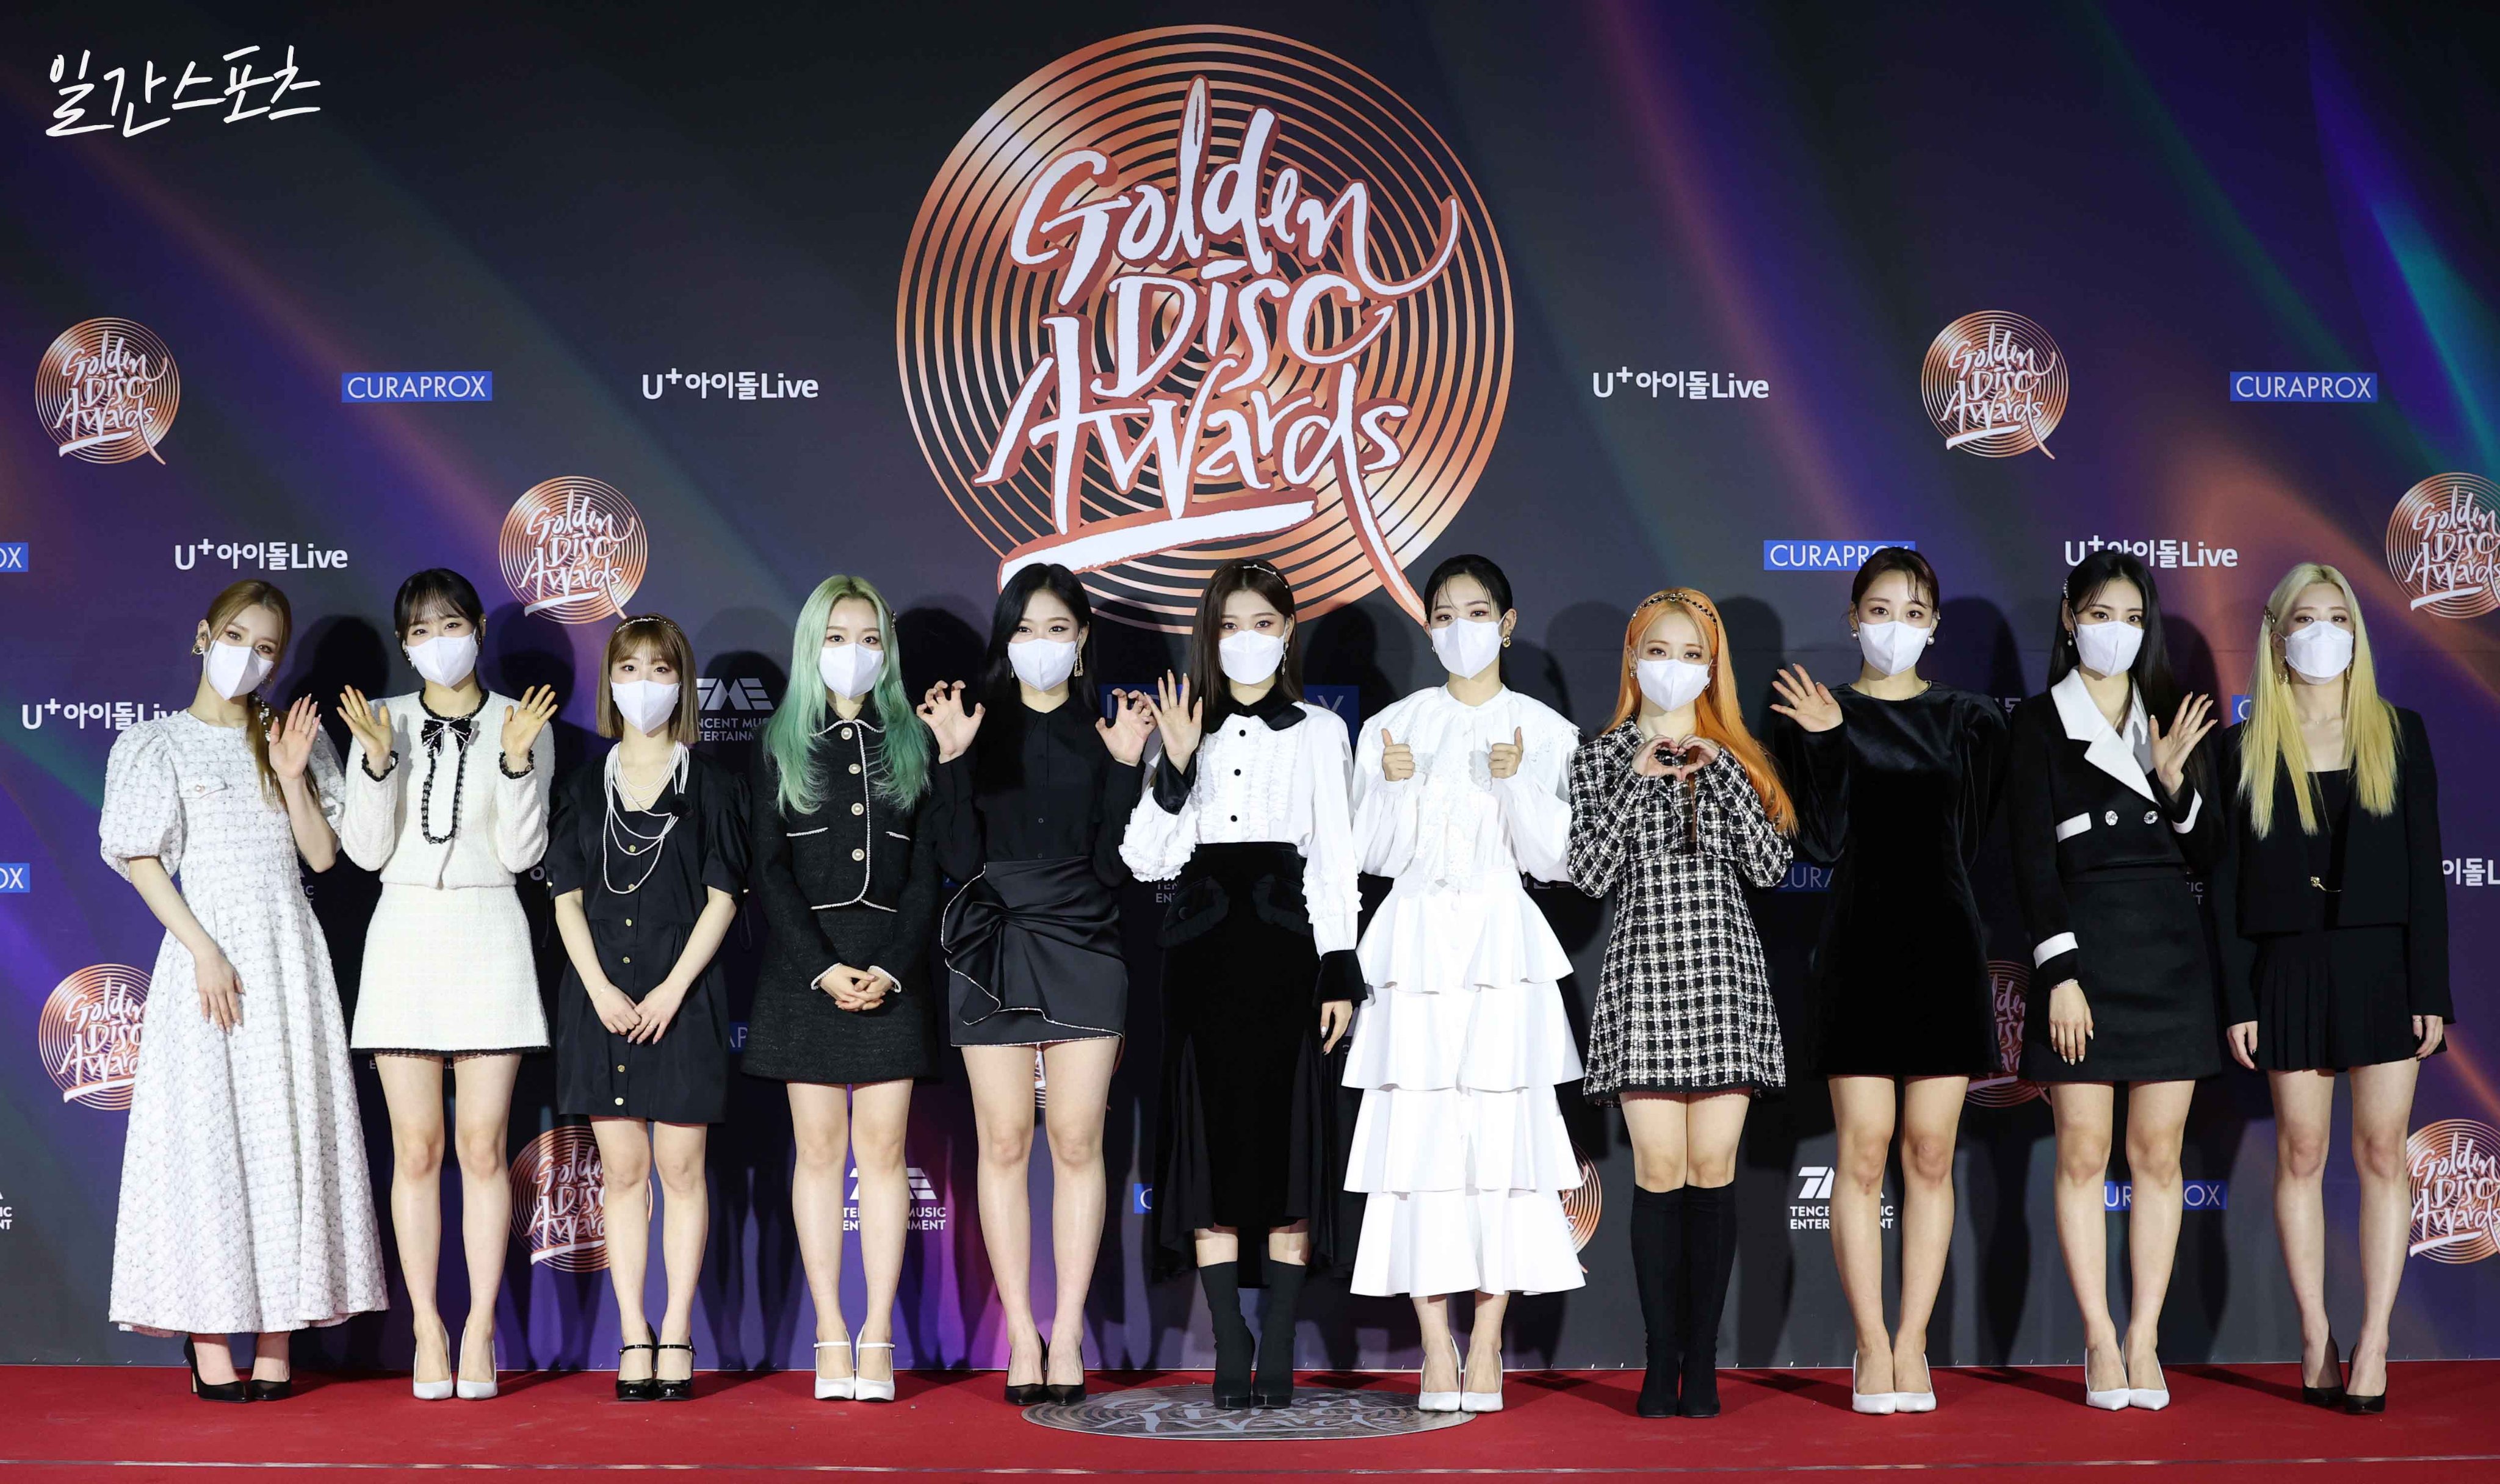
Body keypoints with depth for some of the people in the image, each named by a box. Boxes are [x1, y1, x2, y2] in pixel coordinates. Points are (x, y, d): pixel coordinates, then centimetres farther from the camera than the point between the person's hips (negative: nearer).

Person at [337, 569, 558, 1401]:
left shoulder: (521, 724, 3)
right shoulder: (382, 721, 5)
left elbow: (521, 853, -4)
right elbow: (366, 850, -1)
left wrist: (517, 760, -15)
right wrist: (378, 758, -13)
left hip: (489, 936, -1)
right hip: (404, 935, 1)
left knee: (482, 1147, 0)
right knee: (416, 1149, 2)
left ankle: (481, 1330, 7)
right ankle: (428, 1331, 9)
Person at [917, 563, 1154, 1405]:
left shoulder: (1106, 730, 6)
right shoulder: (978, 727, 5)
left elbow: (1114, 863, -2)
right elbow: (958, 857, -3)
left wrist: (1126, 767, -11)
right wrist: (952, 760, -12)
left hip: (1082, 949, 0)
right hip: (993, 947, 0)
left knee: (1077, 1143, -1)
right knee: (1004, 1144, 0)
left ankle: (1068, 1335, 4)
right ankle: (1022, 1337, 5)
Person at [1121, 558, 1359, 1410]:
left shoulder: (1318, 732, 10)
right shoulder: (1181, 731, 12)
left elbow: (1334, 859, 6)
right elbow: (1146, 860, 3)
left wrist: (1339, 971, -1)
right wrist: (1174, 767, -9)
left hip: (1286, 946, -1)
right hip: (1202, 948, 1)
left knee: (1289, 1140, -3)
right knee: (1209, 1139, -2)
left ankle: (1278, 1351, 2)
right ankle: (1230, 1350, 3)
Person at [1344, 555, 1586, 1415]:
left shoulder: (1545, 731, 7)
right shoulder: (1393, 728, 9)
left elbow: (1554, 859, 2)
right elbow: (1376, 856, 6)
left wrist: (1518, 784, -12)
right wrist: (1397, 786, -11)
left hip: (1502, 944, -1)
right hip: (1416, 942, 1)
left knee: (1502, 1130, -7)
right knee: (1417, 1133, -5)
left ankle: (1487, 1344, 0)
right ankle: (1435, 1344, 0)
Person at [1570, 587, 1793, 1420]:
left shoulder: (1734, 756, 12)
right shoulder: (1603, 757, 8)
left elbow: (1771, 867, 0)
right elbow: (1590, 875, -3)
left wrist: (1723, 772, -7)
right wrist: (1640, 780, -9)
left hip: (1725, 971, 1)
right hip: (1644, 973, -1)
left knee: (1713, 1169, -1)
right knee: (1660, 1170, -5)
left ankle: (1702, 1362, 5)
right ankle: (1663, 1358, 2)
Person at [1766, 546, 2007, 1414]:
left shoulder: (1969, 721, 10)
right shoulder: (1812, 717, 3)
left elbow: (1982, 844, 12)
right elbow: (1821, 845, -8)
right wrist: (1826, 741, -15)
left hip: (1945, 947, 2)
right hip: (1857, 949, -2)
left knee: (1930, 1154, 2)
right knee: (1863, 1151, -5)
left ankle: (1911, 1343, 7)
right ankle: (1872, 1346, 2)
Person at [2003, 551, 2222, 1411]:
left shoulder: (2172, 719, 13)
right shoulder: (2039, 725, 2)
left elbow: (2206, 854, 11)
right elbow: (2032, 859, -4)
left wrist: (2175, 782, -7)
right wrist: (2060, 974, -12)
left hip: (2170, 952, 4)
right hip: (2082, 948, -3)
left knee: (2158, 1155, 4)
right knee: (2083, 1153, -2)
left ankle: (2144, 1340, 10)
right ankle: (2101, 1342, 5)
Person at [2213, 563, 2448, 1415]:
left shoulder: (2398, 734, 5)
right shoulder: (2246, 747, 4)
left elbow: (2425, 866, 3)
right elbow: (2228, 882, 3)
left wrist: (2432, 990, -4)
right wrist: (2237, 999, -3)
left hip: (2382, 961, 0)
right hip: (2290, 968, 0)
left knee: (2383, 1152, -1)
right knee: (2301, 1153, 3)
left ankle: (2373, 1344, 2)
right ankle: (2316, 1338, 11)